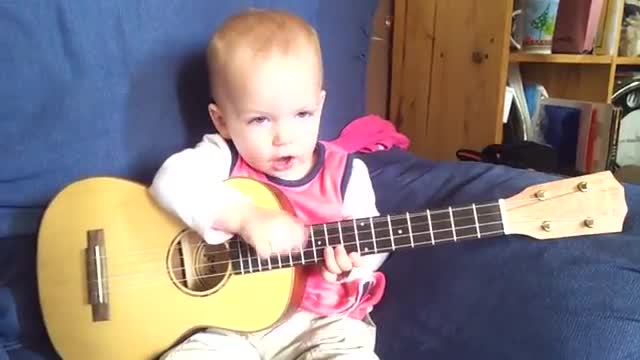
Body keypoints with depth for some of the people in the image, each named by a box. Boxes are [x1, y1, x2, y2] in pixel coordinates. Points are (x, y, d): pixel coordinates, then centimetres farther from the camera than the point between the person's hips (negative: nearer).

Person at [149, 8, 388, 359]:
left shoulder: (345, 174, -4)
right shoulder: (224, 158, -7)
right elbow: (172, 179, -26)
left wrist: (352, 265, -22)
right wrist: (244, 217, -38)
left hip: (320, 320, 1)